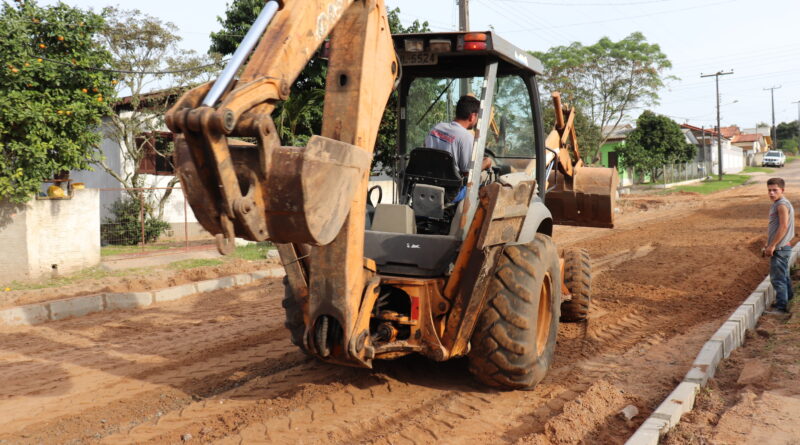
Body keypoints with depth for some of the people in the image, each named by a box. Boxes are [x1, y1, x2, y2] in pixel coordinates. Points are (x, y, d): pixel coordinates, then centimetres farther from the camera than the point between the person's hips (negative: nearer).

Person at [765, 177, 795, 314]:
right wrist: (769, 244, 21)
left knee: (777, 277, -8)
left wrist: (772, 245, -20)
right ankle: (786, 298, 36)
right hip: (781, 247, 10)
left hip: (779, 248, -10)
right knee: (783, 275, 22)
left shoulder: (782, 205, -16)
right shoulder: (778, 204, 15)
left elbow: (783, 227, -23)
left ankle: (781, 307, -5)